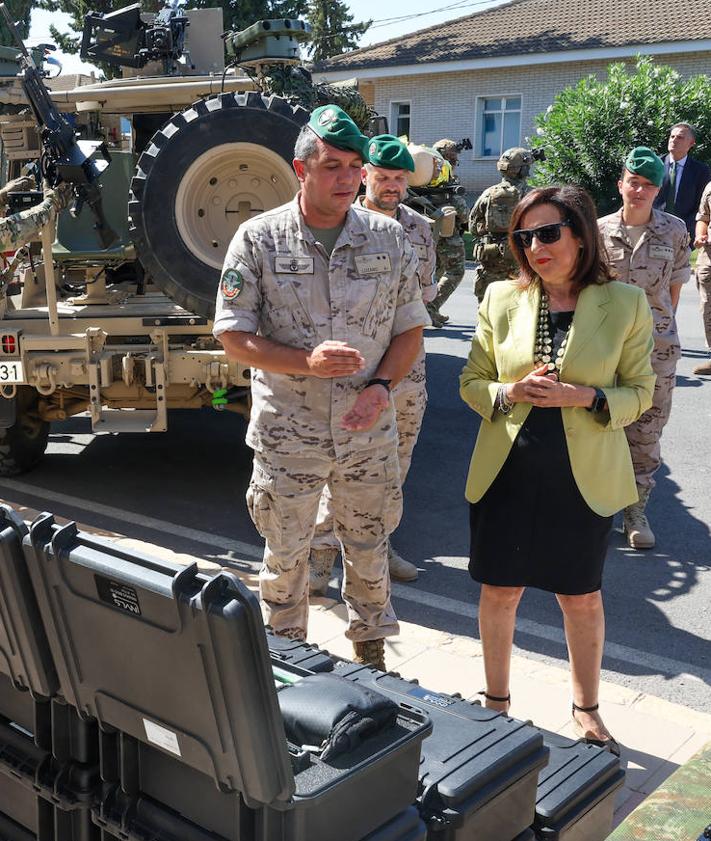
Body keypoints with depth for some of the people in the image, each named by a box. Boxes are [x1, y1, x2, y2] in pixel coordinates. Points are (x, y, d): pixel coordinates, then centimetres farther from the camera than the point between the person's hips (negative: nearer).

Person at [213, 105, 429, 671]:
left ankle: (372, 655, 37)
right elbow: (234, 337, -6)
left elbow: (410, 328, 7)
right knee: (285, 559, 12)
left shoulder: (389, 238, 1)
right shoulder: (259, 238, -6)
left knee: (370, 550, 16)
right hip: (287, 434, -2)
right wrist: (306, 362, -21)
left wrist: (382, 385, -11)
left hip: (369, 431, 2)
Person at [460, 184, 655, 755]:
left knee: (582, 598, 13)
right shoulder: (502, 300, 0)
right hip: (507, 471, 2)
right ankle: (497, 702, 35)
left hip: (583, 477, -1)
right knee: (500, 591, 12)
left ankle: (586, 710, 37)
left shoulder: (625, 304, -5)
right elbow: (471, 382, 6)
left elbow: (639, 392, 0)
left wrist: (586, 397, -18)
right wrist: (509, 392, -15)